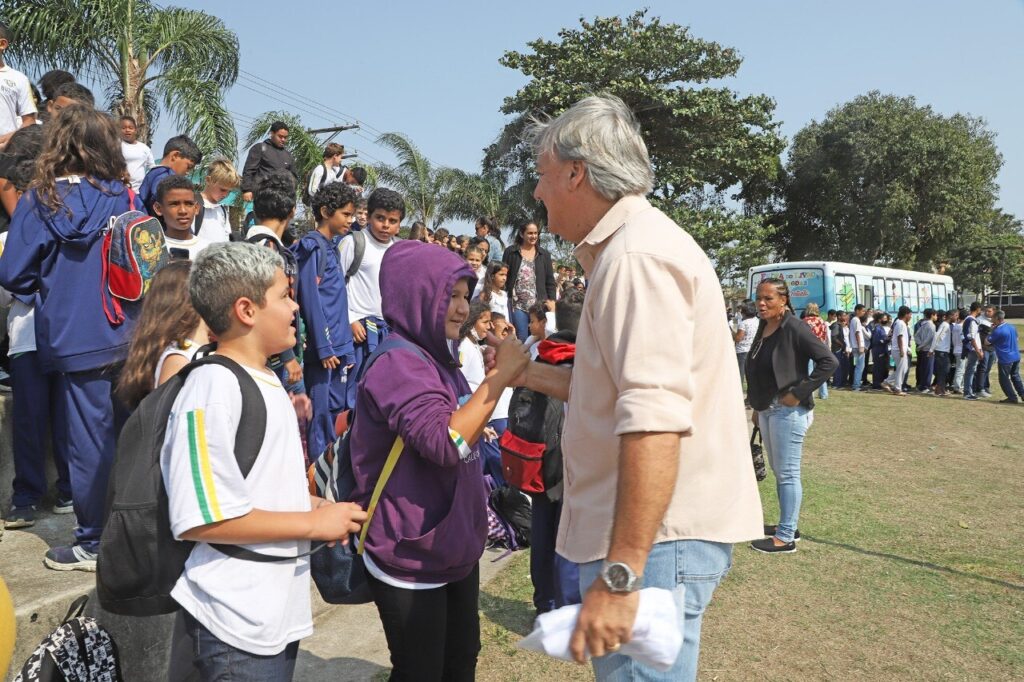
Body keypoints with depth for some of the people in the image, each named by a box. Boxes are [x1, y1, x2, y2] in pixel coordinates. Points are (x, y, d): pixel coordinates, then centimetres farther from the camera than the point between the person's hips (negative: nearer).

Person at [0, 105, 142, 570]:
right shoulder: (123, 196, 0)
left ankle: (94, 542, 17)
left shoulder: (39, 200, -6)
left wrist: (50, 283, 15)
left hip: (77, 340, -3)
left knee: (89, 440, 5)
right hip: (128, 335, 3)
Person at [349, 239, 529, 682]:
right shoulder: (398, 368, -21)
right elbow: (445, 442, -33)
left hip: (456, 549, 9)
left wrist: (499, 376, 9)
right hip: (410, 559, -9)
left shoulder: (439, 361, 10)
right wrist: (500, 375, -29)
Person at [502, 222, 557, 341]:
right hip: (517, 304, -2)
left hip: (539, 305, 2)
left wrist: (552, 303, 1)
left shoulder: (544, 254, 11)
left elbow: (550, 281, 10)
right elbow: (504, 278, 4)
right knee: (521, 339, -2)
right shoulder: (510, 252, 4)